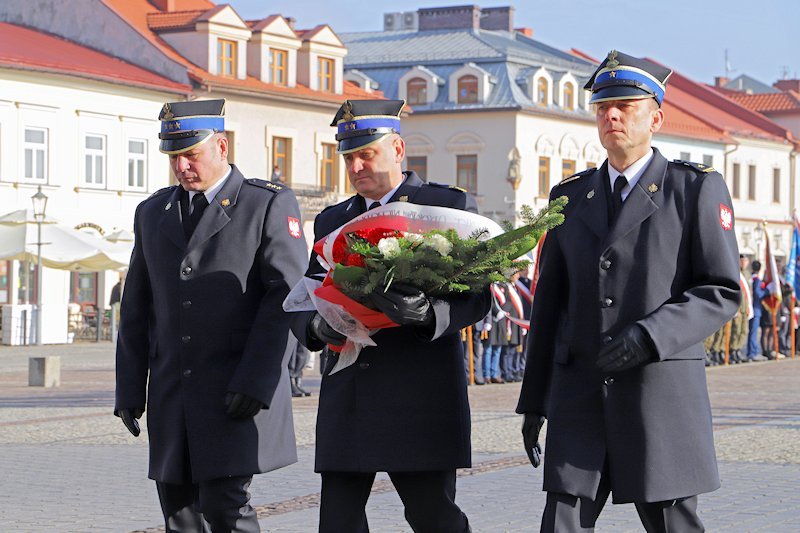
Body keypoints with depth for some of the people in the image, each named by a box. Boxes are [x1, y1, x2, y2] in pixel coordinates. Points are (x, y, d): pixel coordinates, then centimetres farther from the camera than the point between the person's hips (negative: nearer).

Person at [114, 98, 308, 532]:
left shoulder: (270, 205, 0)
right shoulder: (152, 213, 17)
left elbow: (286, 297, -8)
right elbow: (136, 309, 18)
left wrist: (254, 382, -16)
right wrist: (129, 389, 10)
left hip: (240, 397, -5)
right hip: (170, 396, 5)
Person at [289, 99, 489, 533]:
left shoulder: (451, 206, 4)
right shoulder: (331, 221, 19)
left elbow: (475, 296, -4)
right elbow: (303, 301, 15)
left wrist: (427, 313, -25)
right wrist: (319, 326, -9)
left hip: (420, 398, -4)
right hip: (347, 396, 4)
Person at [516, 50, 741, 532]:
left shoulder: (697, 189, 1)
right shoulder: (571, 197, 14)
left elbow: (722, 292, -4)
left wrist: (649, 336, -19)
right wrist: (534, 400, 13)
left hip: (660, 390, -3)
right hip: (580, 396, 4)